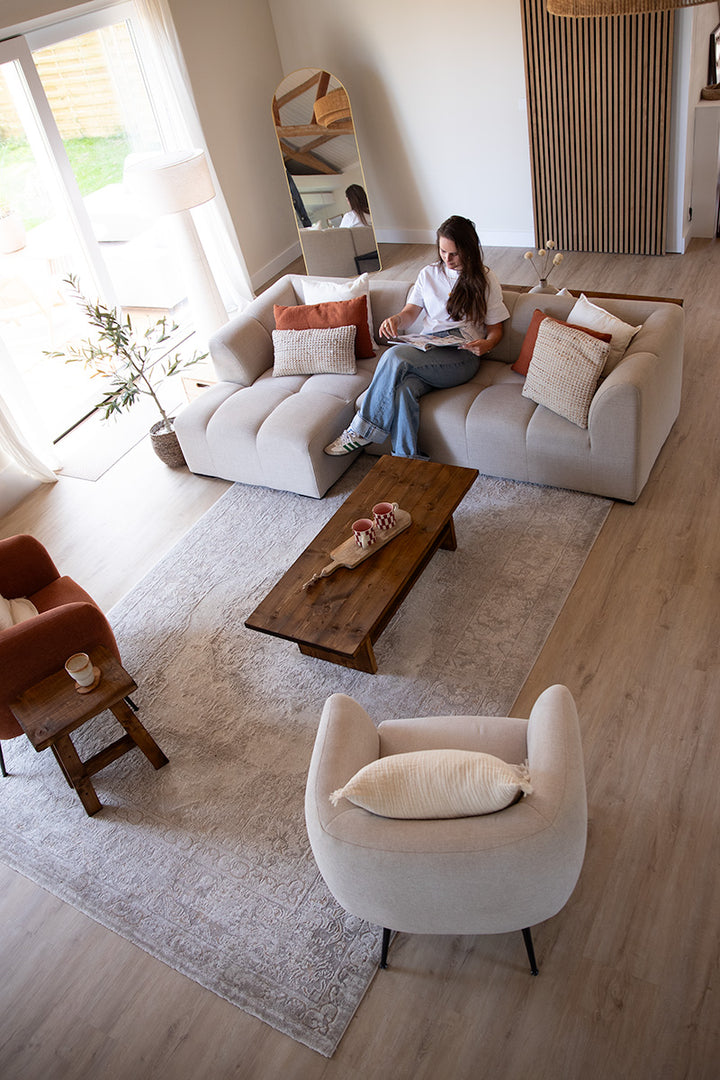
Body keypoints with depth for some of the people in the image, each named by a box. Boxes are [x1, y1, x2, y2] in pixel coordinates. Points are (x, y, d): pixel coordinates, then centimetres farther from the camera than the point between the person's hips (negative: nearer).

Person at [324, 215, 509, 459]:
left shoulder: (485, 279, 8)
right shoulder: (429, 274, 18)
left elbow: (496, 329, 9)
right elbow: (410, 312, 14)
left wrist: (487, 344, -15)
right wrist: (396, 319, -10)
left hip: (462, 357, -3)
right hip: (426, 352, 4)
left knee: (395, 355, -31)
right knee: (404, 389, -34)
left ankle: (362, 429, -23)